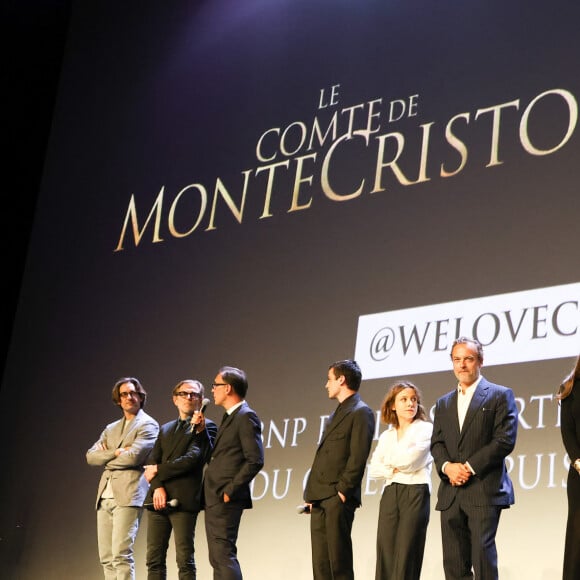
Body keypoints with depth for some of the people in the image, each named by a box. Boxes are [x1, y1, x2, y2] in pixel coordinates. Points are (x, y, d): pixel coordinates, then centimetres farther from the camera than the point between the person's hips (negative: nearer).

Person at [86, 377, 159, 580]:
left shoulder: (147, 425, 2)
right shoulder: (111, 429, 23)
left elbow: (133, 457, -12)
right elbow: (91, 456, 10)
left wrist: (107, 460, 4)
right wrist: (115, 453, -5)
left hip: (129, 495, -7)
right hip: (105, 496, 7)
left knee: (121, 554, -16)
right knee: (106, 557, 4)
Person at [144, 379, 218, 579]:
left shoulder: (206, 427, 3)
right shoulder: (165, 429, 23)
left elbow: (192, 458, -11)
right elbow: (151, 462, 10)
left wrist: (158, 471, -7)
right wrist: (157, 487, -8)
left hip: (183, 501, -6)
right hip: (158, 500, 6)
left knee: (185, 560, -7)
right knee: (154, 559, 5)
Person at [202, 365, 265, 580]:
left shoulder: (246, 417, -11)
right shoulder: (229, 417, 19)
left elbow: (255, 460, -18)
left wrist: (230, 490, -18)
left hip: (226, 500, -10)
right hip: (214, 498, 10)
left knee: (224, 555, -13)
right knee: (217, 558, 11)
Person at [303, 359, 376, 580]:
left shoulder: (361, 412, -5)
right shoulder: (336, 414, 24)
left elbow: (358, 456, -14)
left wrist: (343, 491, -16)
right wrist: (311, 494, 12)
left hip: (338, 498, -9)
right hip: (319, 499, 9)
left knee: (339, 559, -7)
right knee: (320, 561, 7)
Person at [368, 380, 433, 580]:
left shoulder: (426, 429, 3)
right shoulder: (386, 436, 18)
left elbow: (410, 459, -9)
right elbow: (373, 470, 8)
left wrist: (387, 461, 8)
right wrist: (393, 470, -8)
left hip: (416, 493, -5)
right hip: (390, 494, 5)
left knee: (406, 556, -9)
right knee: (385, 555, -2)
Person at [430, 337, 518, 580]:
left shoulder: (500, 395, 4)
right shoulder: (443, 403, 22)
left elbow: (505, 440, -7)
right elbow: (437, 443, 13)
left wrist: (469, 467, -12)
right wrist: (448, 467, -8)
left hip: (484, 490, -5)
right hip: (451, 493, 5)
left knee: (482, 554, -12)